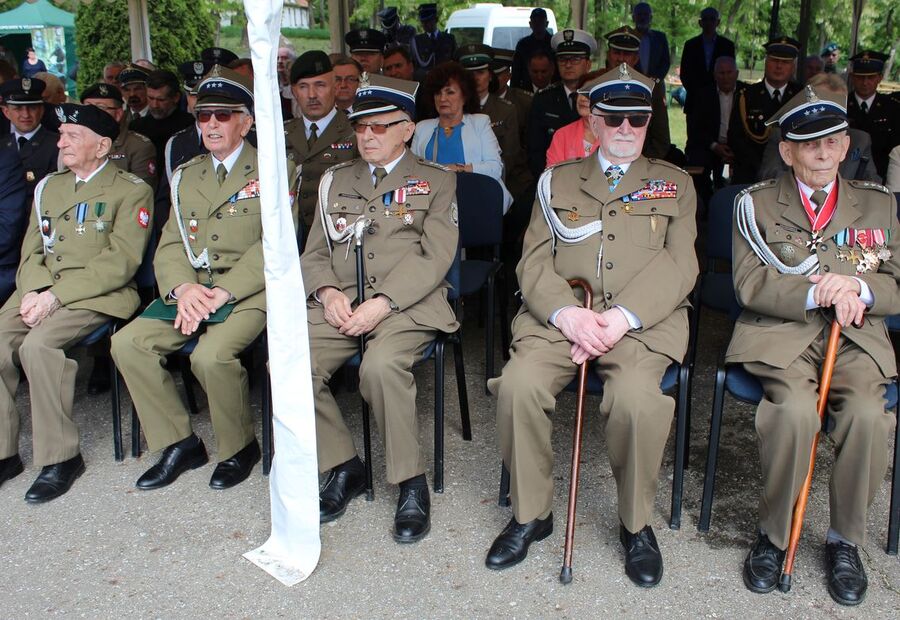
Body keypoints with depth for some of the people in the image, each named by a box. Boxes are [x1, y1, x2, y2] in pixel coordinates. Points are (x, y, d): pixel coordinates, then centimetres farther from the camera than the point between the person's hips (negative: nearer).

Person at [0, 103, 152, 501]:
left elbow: (120, 262, -10)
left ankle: (59, 458, -18)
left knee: (38, 343, -30)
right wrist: (32, 291, -6)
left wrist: (56, 296, -16)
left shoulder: (131, 191, 0)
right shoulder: (48, 187, 21)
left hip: (97, 296, -6)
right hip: (39, 292, 6)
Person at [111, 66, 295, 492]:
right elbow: (170, 245, 11)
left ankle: (239, 448, -4)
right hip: (192, 292, 6)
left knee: (211, 354, -31)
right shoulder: (185, 177, 18)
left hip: (250, 292, -6)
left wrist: (222, 292, -20)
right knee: (127, 343, -14)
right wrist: (183, 288, -12)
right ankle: (179, 444, 1)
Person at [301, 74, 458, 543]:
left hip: (407, 305, -4)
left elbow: (435, 257, -3)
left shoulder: (436, 181, 9)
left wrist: (383, 303, -16)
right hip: (340, 305, 4)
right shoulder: (335, 181, 22)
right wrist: (328, 293, -5)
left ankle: (412, 482, -16)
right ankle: (343, 466, -3)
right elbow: (314, 253, 18)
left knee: (381, 365, -36)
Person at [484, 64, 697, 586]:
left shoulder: (675, 184, 16)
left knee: (638, 397, -32)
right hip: (561, 316, 2)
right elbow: (534, 261, 8)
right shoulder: (557, 180, 19)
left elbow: (679, 266, 3)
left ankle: (637, 524, -6)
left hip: (642, 322, -1)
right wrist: (567, 313, -13)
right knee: (519, 384, -27)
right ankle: (531, 514, -4)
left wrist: (623, 317, -15)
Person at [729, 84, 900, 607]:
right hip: (779, 334, -2)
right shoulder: (756, 203, 9)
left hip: (856, 336, 2)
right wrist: (816, 294, -17)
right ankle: (773, 535, -9)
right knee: (796, 410, -32)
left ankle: (846, 541, -5)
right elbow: (750, 284, -3)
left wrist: (857, 289, -12)